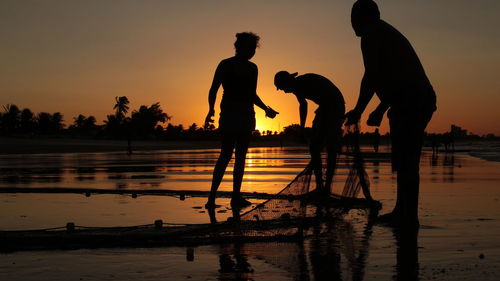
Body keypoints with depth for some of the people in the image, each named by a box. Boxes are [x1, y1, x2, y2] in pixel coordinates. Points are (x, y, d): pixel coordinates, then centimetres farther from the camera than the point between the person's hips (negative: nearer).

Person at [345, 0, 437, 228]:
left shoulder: (371, 35, -2)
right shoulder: (390, 34, 26)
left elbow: (371, 77, -10)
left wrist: (358, 111, -2)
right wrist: (381, 109, 32)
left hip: (409, 103, -10)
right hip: (424, 99, 10)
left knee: (405, 162, -8)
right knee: (406, 160, 14)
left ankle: (408, 217, -8)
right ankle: (402, 212, 21)